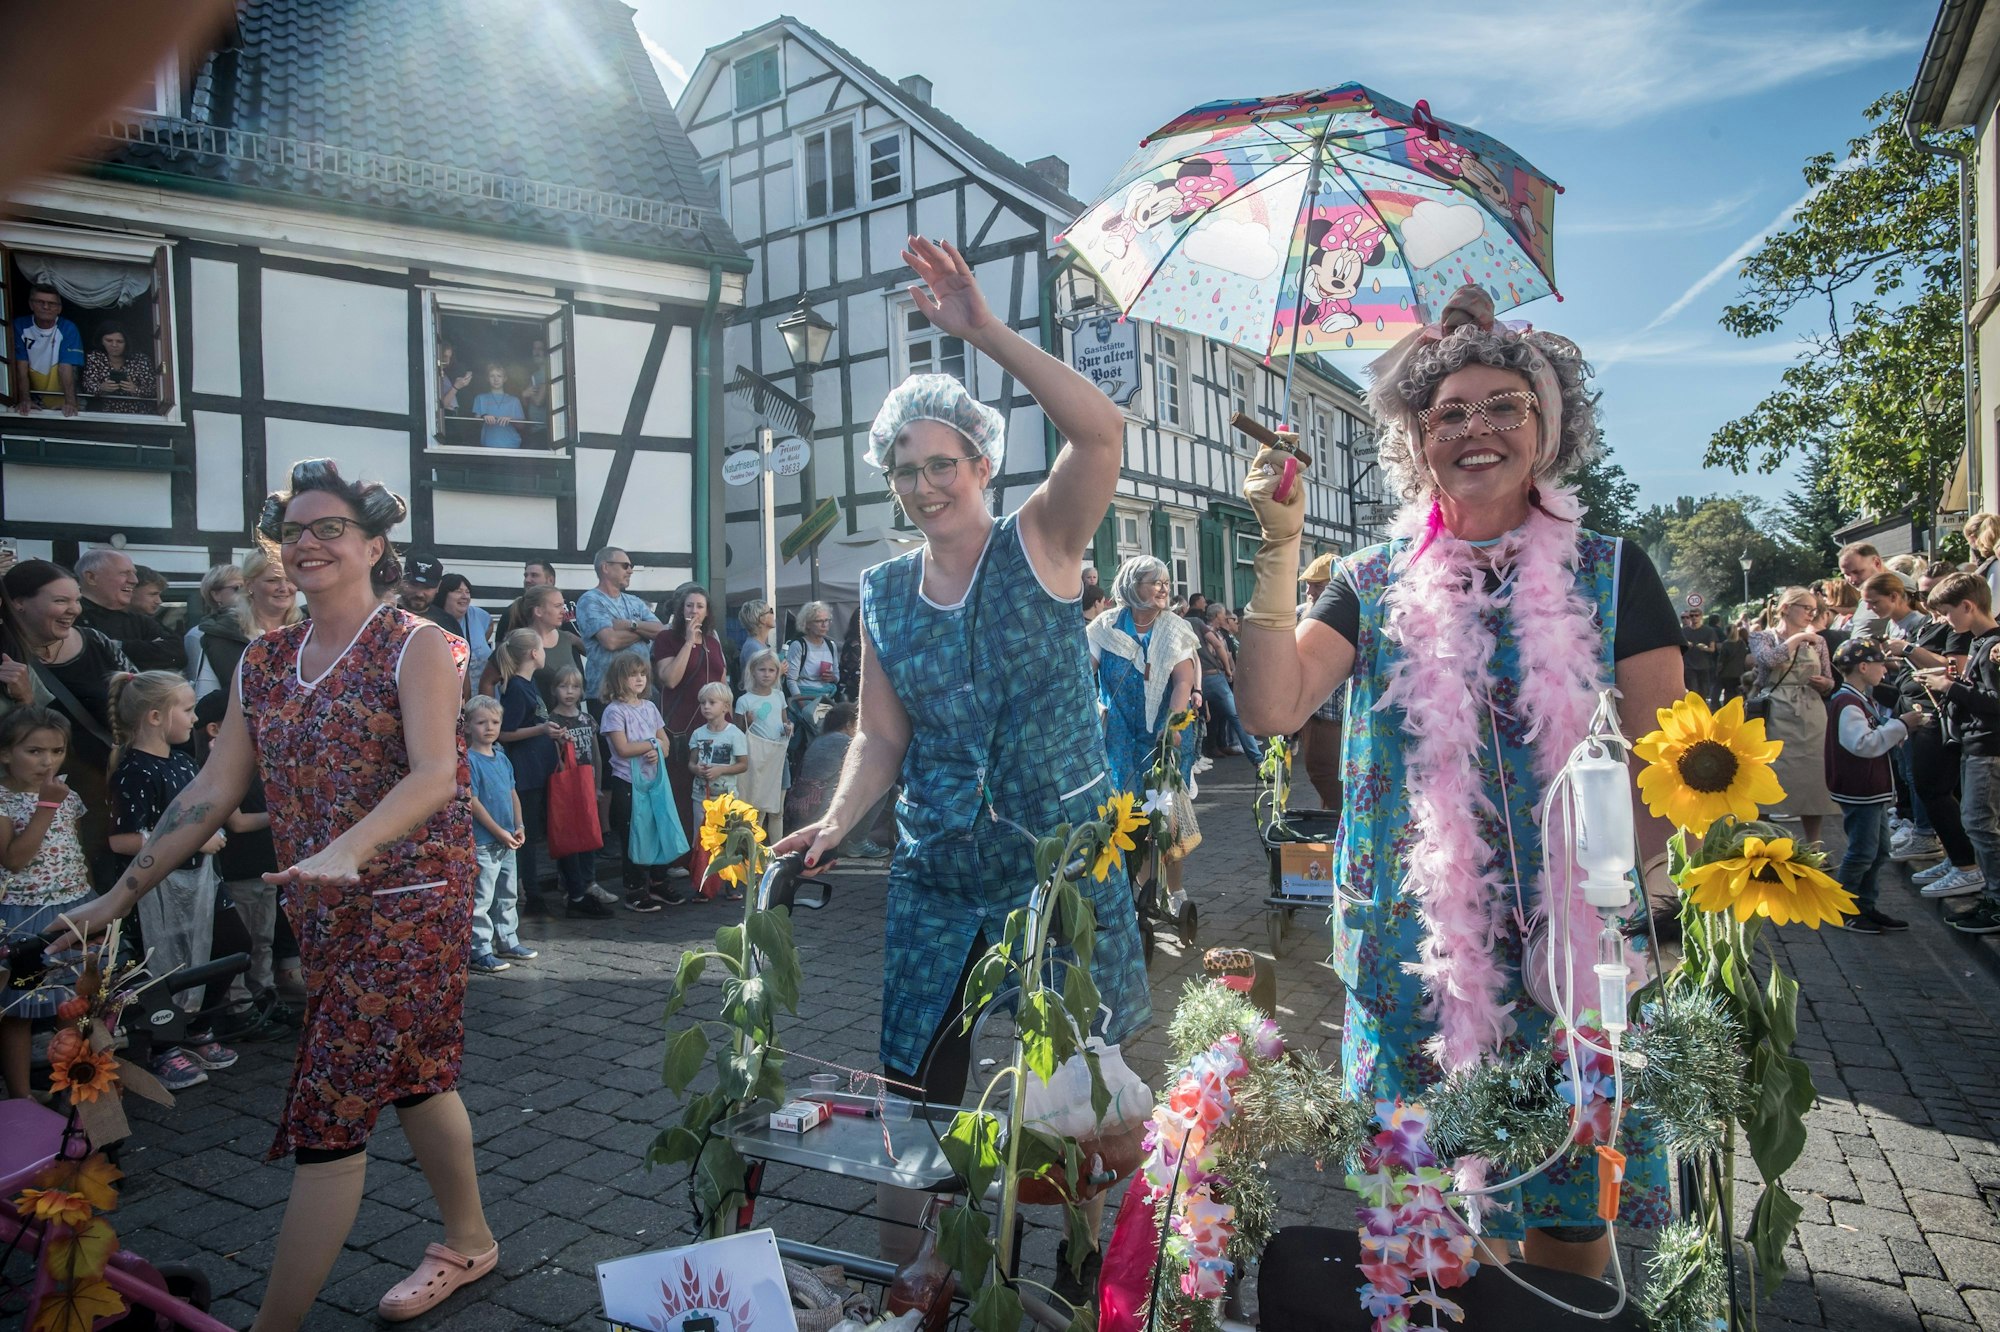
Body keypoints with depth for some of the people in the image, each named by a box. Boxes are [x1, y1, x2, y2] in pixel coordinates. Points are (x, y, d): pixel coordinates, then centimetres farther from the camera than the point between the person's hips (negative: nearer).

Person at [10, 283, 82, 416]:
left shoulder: (68, 329, -8)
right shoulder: (20, 326, -3)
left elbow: (66, 368, -16)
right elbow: (21, 367, -7)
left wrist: (70, 402, -29)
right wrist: (24, 399, -19)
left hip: (60, 400, -1)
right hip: (33, 397, 1)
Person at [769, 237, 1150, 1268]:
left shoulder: (1039, 544, -6)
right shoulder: (884, 593, 6)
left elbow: (1101, 433, -23)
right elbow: (881, 736, 8)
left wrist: (984, 331, -29)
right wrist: (838, 820, -10)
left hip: (1062, 849, -3)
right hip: (937, 866, 4)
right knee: (918, 1078, 9)